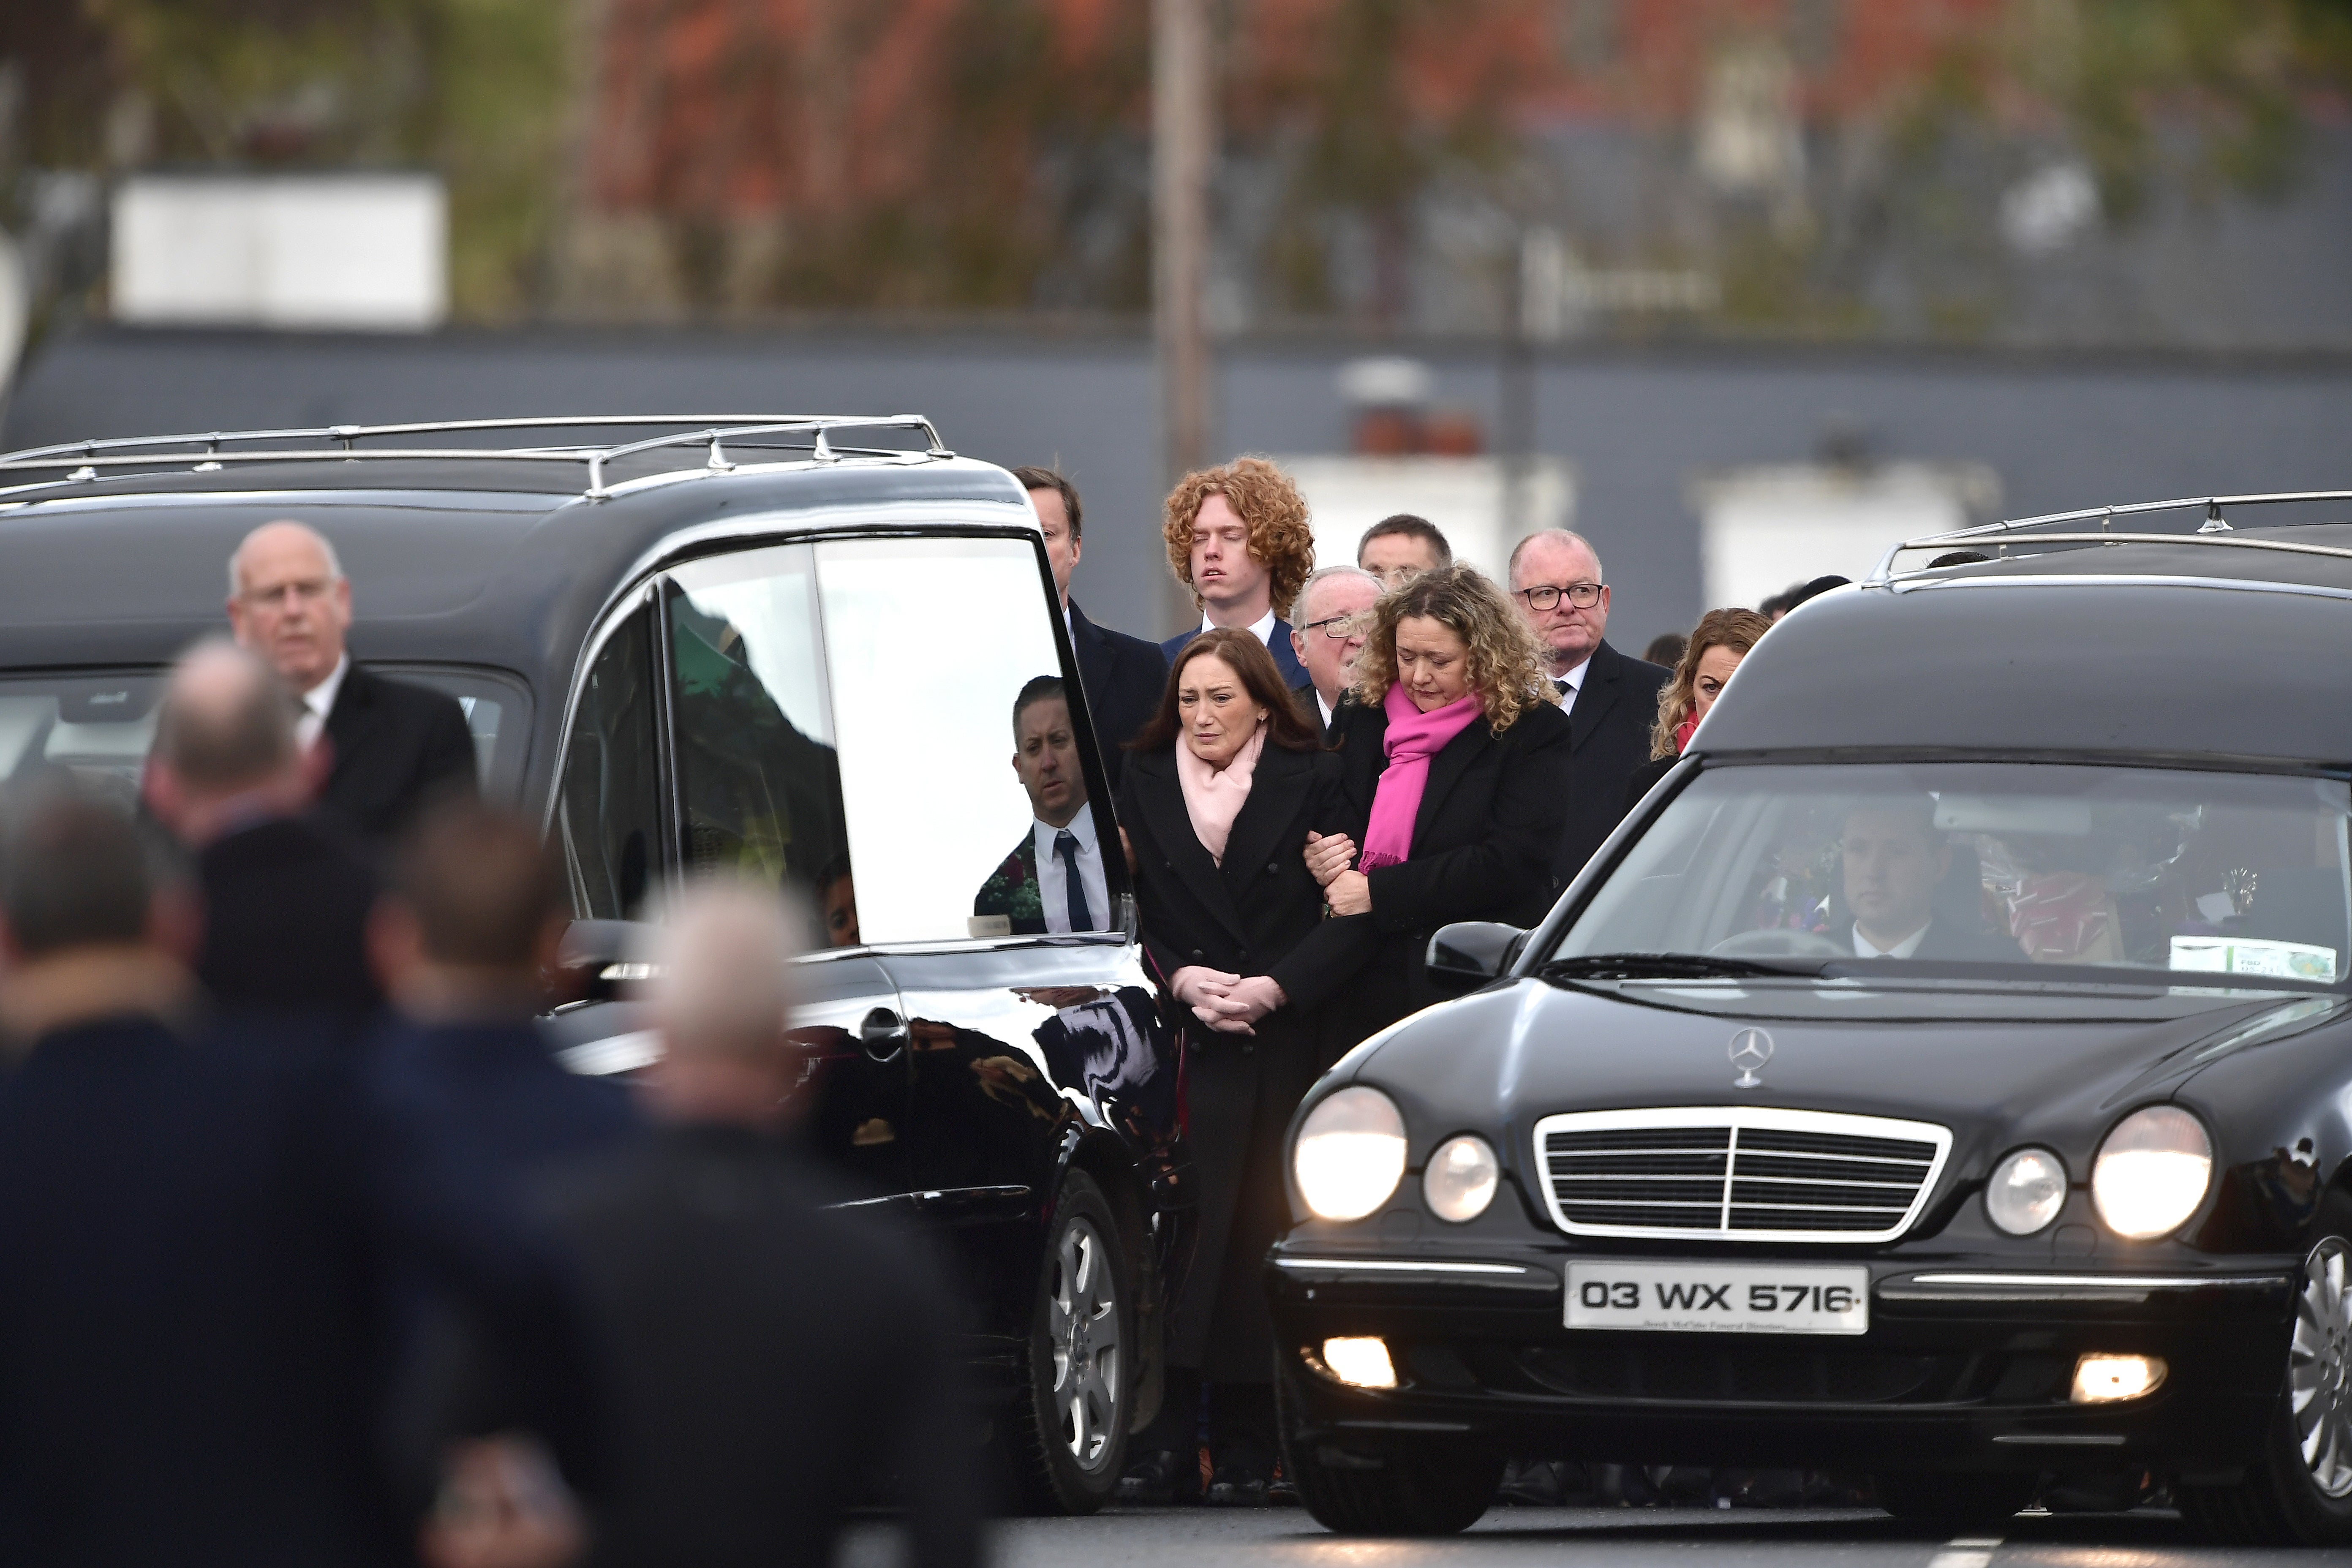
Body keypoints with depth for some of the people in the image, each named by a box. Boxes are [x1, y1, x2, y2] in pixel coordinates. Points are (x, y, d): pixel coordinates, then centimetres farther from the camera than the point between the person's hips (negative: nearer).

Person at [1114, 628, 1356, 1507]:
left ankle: (1247, 1449, 3)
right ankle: (1163, 1444, -16)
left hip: (1281, 1049, 0)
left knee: (1259, 1241, -1)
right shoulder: (1142, 789, 10)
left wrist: (1271, 989, -13)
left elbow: (1343, 918, 1)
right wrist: (1181, 981, -9)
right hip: (1179, 1048, 0)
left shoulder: (1310, 785, 5)